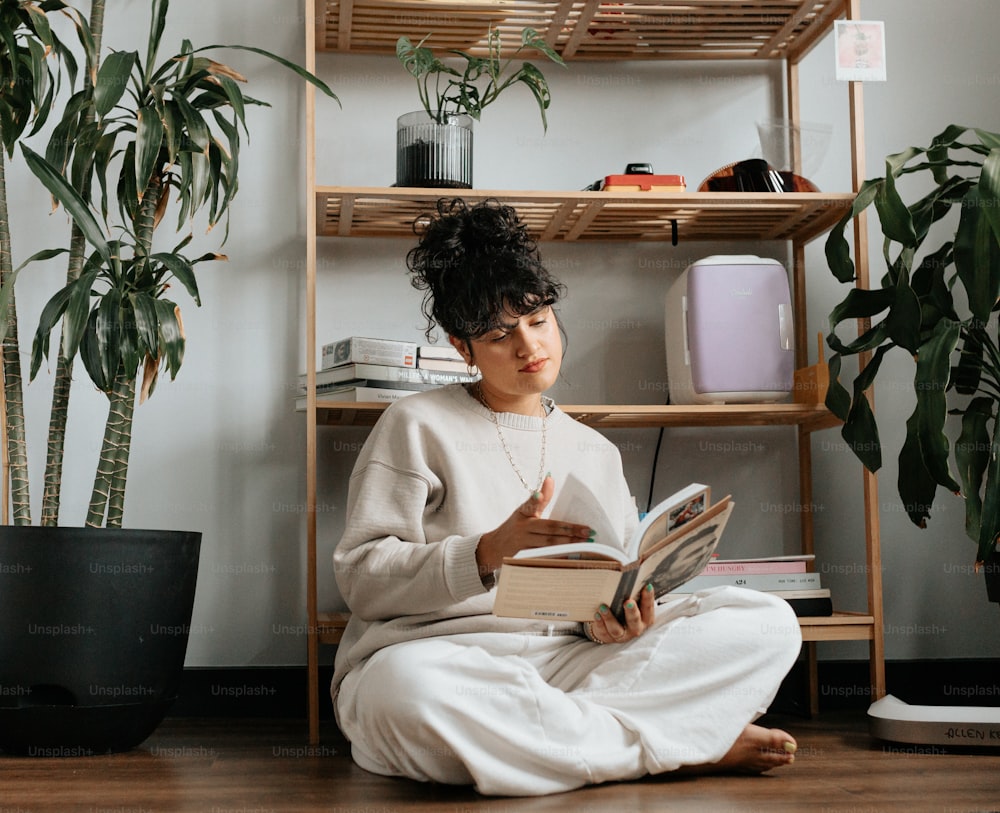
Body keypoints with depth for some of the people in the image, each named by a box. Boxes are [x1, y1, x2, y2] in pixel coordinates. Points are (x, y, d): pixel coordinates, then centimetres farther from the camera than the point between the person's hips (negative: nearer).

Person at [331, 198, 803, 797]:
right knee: (401, 690, -43)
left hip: (567, 660, 4)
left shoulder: (597, 452, 20)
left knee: (769, 623, -11)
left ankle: (548, 733, -25)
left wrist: (614, 619, -9)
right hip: (439, 657, -3)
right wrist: (489, 553, -19)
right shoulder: (417, 426, 6)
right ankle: (689, 745, -25)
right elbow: (360, 575, -4)